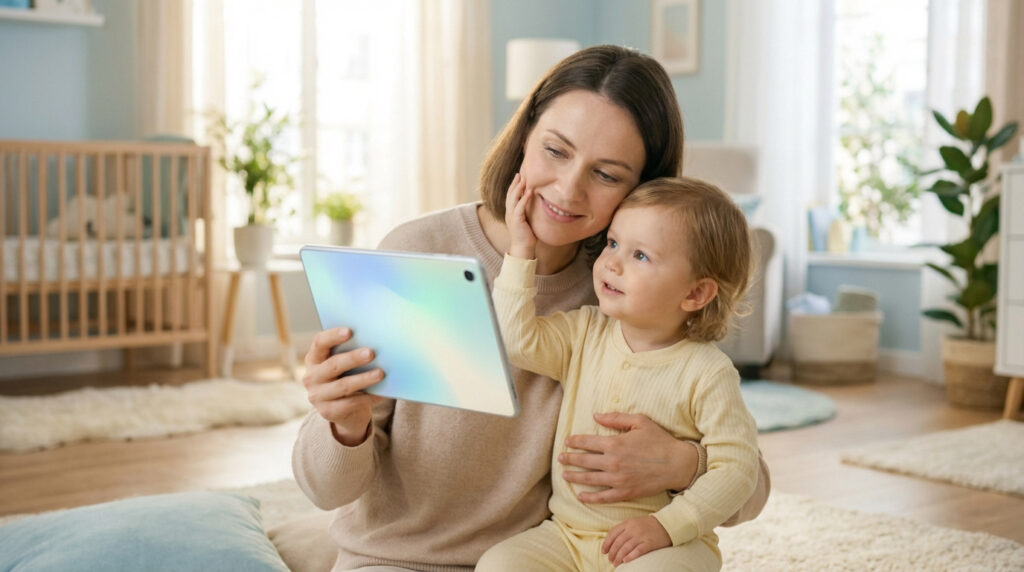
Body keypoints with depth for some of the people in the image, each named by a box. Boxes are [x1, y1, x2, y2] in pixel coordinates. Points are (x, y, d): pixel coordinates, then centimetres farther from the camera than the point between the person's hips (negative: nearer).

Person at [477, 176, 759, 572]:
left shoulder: (707, 373, -10)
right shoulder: (584, 333, 4)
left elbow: (736, 467, -11)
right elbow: (517, 341, -9)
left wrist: (667, 526, -20)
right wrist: (521, 252, -8)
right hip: (568, 534, 4)